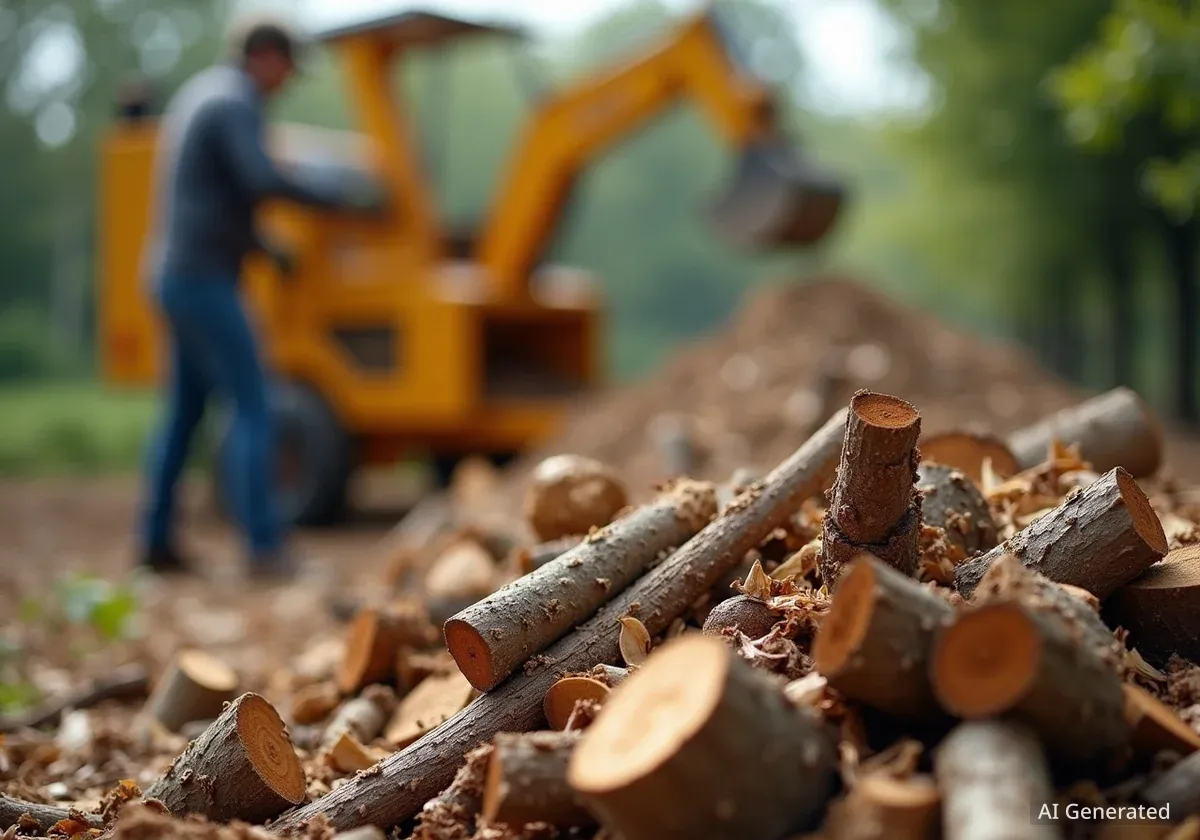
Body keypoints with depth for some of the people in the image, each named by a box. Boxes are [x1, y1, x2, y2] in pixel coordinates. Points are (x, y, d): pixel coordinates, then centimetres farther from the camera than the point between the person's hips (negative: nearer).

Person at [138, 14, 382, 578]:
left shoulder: (196, 95, 19)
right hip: (204, 281, -10)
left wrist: (261, 245, 28)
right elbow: (262, 181, -31)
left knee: (185, 410, 15)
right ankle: (265, 548, -11)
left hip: (175, 277, 10)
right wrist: (345, 201, -25)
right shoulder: (236, 104, -14)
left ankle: (157, 541, 20)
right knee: (252, 410, -9)